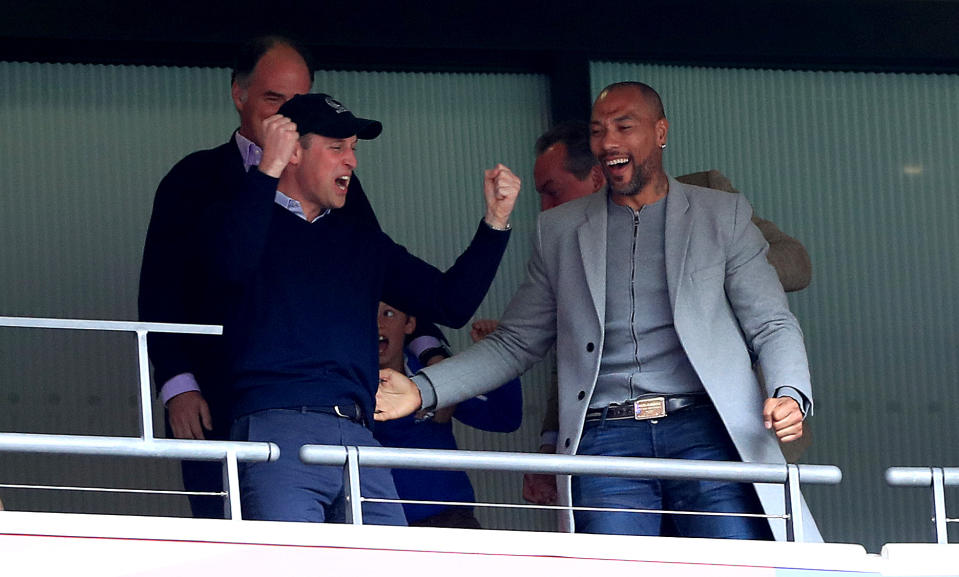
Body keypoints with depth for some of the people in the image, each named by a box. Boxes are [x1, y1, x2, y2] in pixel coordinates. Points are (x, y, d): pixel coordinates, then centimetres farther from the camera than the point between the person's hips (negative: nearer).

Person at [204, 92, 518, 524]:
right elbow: (231, 266, -13)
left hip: (358, 439, 5)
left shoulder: (362, 243, 27)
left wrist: (495, 222, 13)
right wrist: (268, 169, -10)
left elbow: (450, 302, 23)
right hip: (276, 428, -5)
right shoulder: (233, 219, 12)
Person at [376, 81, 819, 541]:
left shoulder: (723, 215, 14)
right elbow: (514, 344, 20)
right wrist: (423, 391, 6)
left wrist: (790, 395, -10)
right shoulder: (560, 230, 19)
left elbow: (772, 326, 11)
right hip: (604, 442, 1)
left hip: (703, 432, -1)